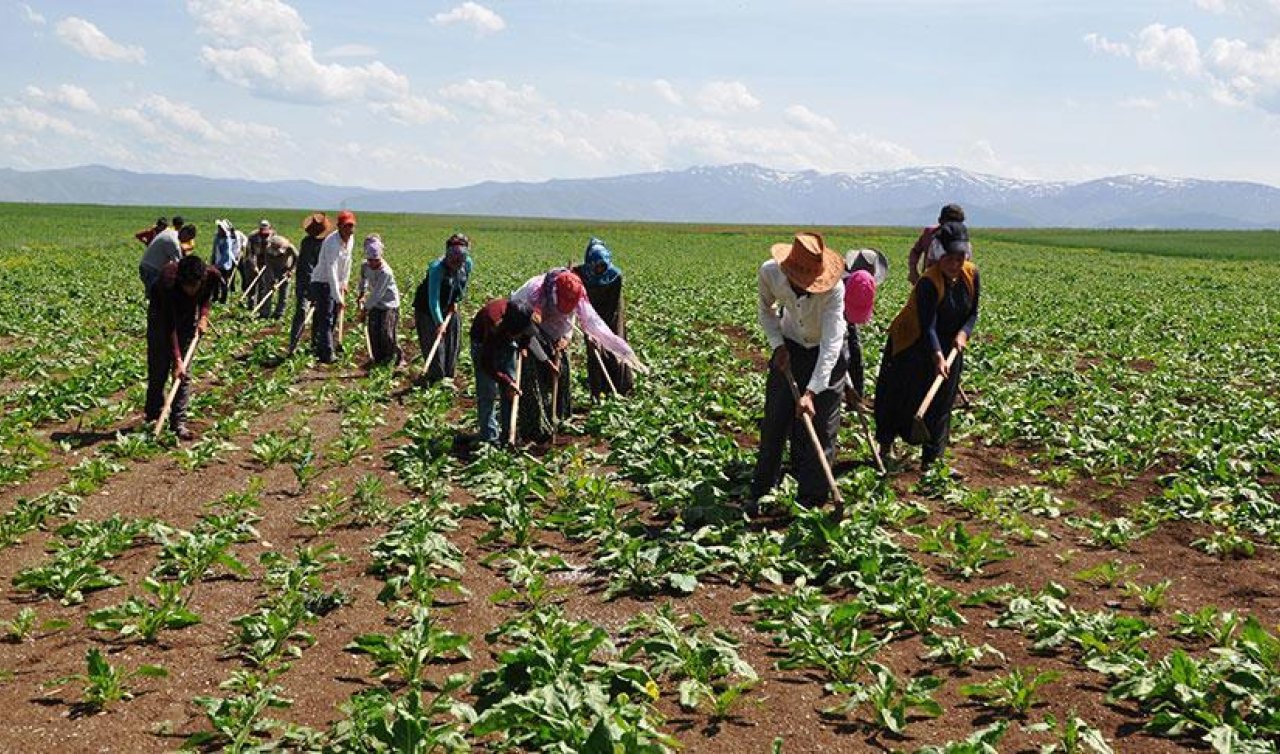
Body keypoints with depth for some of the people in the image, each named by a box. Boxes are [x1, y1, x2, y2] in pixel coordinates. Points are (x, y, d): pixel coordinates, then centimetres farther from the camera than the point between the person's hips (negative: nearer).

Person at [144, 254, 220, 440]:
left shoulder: (212, 276, -29)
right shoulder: (168, 282, -39)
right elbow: (170, 326, -34)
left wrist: (203, 316, -14)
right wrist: (177, 360, -35)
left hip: (188, 315, 3)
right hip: (161, 314, -3)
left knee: (185, 373, -4)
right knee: (158, 370, -2)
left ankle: (178, 422, -2)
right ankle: (153, 418, 13)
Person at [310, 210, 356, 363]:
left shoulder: (350, 238, -1)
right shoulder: (332, 243, -28)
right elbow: (331, 272, -33)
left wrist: (344, 283, 11)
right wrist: (338, 298, -36)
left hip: (335, 283, 9)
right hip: (322, 283, -9)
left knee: (333, 318, 14)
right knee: (325, 319, -11)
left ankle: (318, 348, 28)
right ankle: (327, 355, -12)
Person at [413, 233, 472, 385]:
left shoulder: (467, 264, -15)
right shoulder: (437, 268, -33)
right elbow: (433, 299, -36)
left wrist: (456, 301, -1)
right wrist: (439, 323, -41)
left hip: (449, 308, 6)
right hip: (427, 309, -6)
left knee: (452, 343, 9)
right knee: (434, 342, -8)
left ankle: (447, 375, 22)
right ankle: (437, 378, 0)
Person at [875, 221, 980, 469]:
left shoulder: (972, 275, -10)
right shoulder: (929, 282, -28)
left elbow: (973, 313, 0)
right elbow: (928, 325, -32)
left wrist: (963, 333, -19)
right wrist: (937, 356, -44)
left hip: (949, 345, 5)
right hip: (912, 345, -5)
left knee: (940, 402, 7)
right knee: (898, 396, 5)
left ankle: (930, 458, 16)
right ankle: (886, 446, 24)